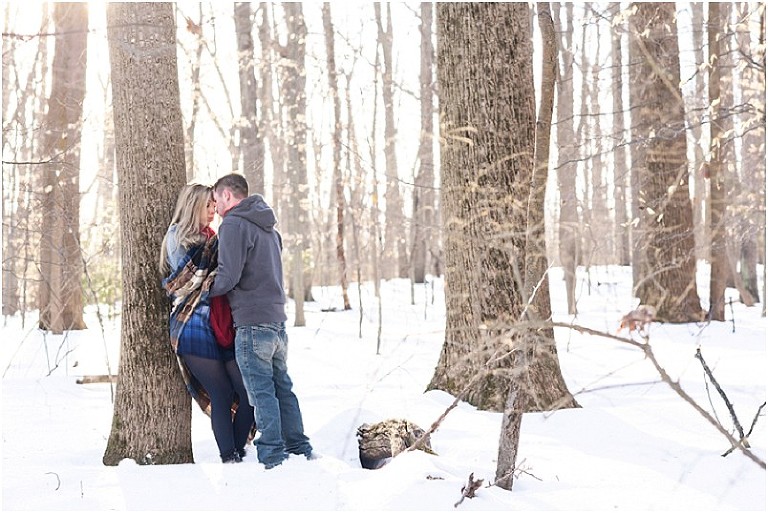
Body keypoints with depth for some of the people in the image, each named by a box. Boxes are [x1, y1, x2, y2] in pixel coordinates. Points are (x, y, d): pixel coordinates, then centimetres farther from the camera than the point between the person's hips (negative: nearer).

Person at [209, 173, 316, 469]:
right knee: (282, 387, 14)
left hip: (252, 323, -9)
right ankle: (300, 450, 18)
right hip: (277, 319, 9)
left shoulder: (233, 224, -9)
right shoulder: (268, 226, 20)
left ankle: (273, 458, -3)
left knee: (262, 392, -5)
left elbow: (228, 276, -17)